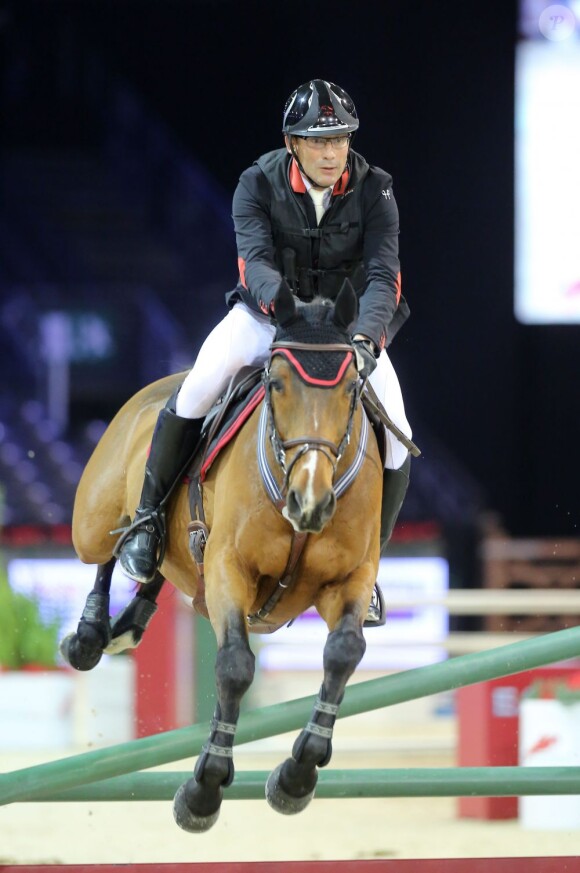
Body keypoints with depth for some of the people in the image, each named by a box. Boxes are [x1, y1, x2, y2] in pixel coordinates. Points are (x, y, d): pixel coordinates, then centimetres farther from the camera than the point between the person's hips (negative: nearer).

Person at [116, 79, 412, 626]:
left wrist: (365, 339, -44)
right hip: (267, 313, -1)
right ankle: (148, 515, -6)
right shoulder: (258, 185, -16)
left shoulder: (373, 192, -15)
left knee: (396, 439, -15)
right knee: (197, 391, -27)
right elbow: (256, 260, -30)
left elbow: (383, 276, -24)